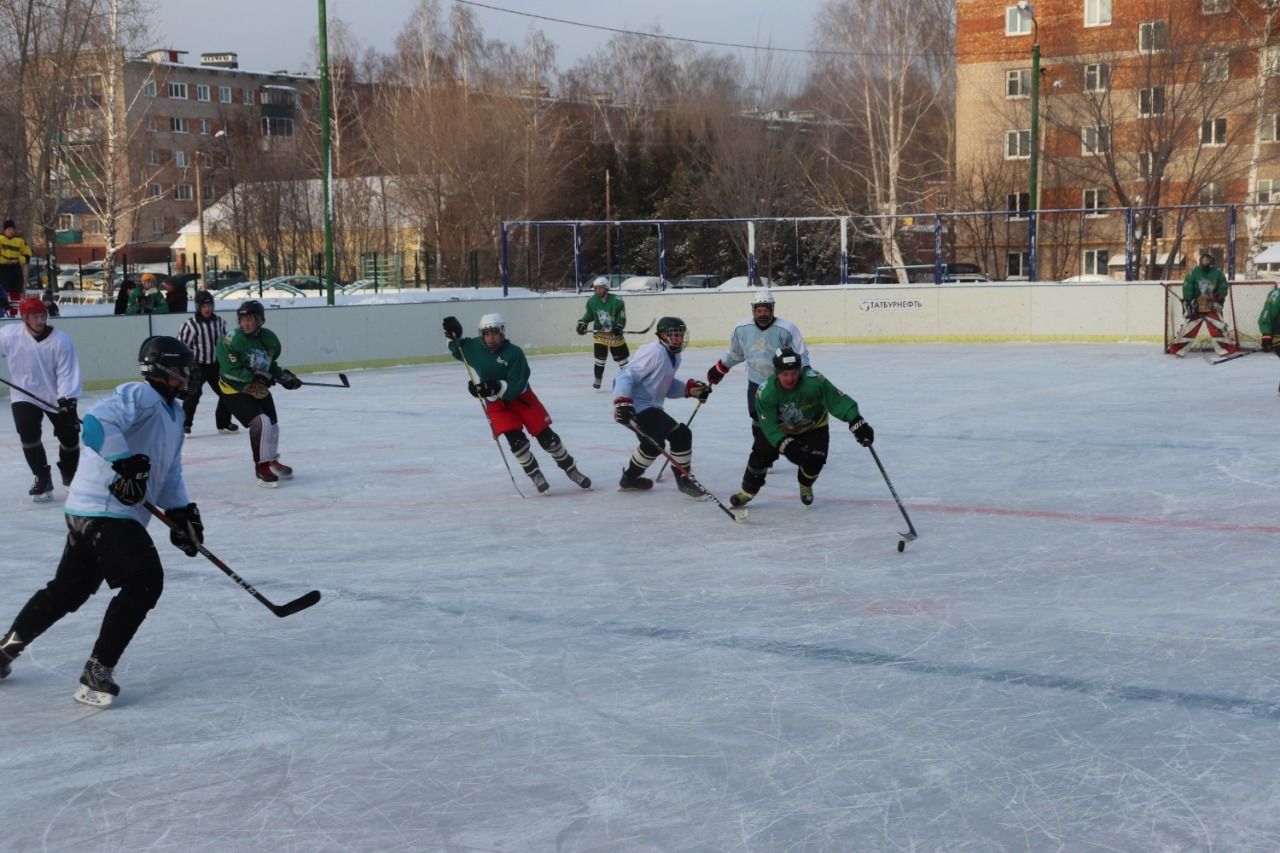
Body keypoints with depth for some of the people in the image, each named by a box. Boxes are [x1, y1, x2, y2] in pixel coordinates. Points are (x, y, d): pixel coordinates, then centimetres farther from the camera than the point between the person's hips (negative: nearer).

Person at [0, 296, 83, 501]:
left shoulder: (61, 341, -19)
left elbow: (67, 372, -18)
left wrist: (67, 399, -27)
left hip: (56, 397, 0)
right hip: (24, 396, 0)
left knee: (70, 436, 6)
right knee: (29, 435, -16)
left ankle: (69, 473, 33)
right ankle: (42, 479, -2)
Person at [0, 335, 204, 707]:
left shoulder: (173, 412, 19)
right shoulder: (140, 396, -13)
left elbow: (168, 472, 23)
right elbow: (97, 422, -30)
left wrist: (181, 511, 11)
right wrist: (127, 464, -32)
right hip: (104, 511, -10)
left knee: (67, 589, 19)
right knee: (144, 582, -15)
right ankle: (97, 673, -10)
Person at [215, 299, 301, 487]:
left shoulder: (270, 339, -3)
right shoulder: (231, 341, -23)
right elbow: (231, 371, -27)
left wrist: (283, 376, -1)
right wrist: (256, 377, -30)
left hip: (259, 388, 7)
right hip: (235, 390, -7)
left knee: (272, 425, 15)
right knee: (261, 422, -22)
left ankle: (271, 461, 40)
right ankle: (262, 467, -11)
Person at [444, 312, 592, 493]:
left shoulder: (514, 353, -23)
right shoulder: (474, 347, -10)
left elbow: (516, 386, -26)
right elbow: (457, 351, 13)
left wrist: (495, 387, -39)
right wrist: (454, 337, -5)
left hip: (520, 397, -2)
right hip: (496, 404, 2)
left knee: (546, 436, 0)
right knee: (516, 440, -15)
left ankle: (571, 470, 18)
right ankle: (535, 476, 3)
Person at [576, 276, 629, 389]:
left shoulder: (616, 301, -15)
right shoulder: (592, 301, -5)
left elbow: (622, 317, -11)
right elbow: (589, 315, 11)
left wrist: (619, 327, -26)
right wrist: (582, 323, -2)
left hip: (615, 334, -2)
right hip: (600, 333, 2)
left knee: (621, 356, 3)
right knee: (600, 357, -5)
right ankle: (598, 379, 10)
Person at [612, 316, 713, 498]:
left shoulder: (674, 356, 13)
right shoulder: (654, 352, -18)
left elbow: (667, 385, 20)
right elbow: (626, 375, -22)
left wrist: (691, 388, 6)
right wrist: (622, 402, -34)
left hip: (649, 406, 11)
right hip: (637, 408, -11)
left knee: (654, 443, 25)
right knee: (680, 434, -16)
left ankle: (630, 478, 40)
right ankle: (684, 481, -2)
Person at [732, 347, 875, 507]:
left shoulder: (814, 381, -36)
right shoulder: (766, 392, -31)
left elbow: (837, 400, -37)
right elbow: (769, 425, -30)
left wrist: (857, 423, -47)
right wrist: (786, 444, -43)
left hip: (814, 426, -1)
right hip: (781, 428, 1)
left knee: (814, 460, -18)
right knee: (761, 454, -11)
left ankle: (806, 486, 17)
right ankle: (747, 491, 13)